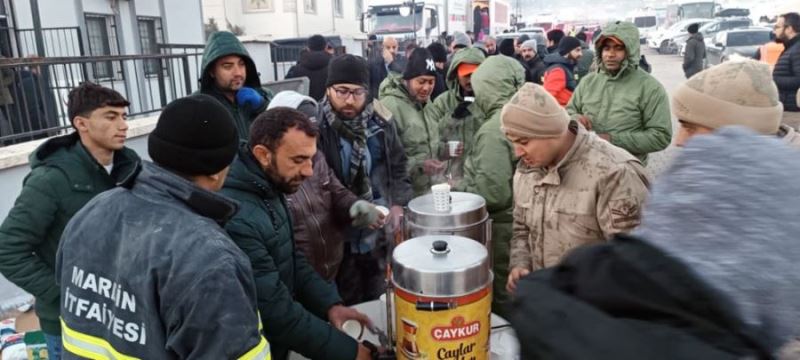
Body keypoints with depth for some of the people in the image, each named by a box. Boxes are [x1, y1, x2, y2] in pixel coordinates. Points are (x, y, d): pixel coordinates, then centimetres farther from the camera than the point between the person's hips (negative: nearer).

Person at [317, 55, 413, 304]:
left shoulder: (380, 120, -1)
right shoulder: (317, 127, -16)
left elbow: (398, 165, 10)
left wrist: (398, 204, 0)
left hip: (381, 232, 4)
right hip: (340, 237, -4)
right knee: (347, 307, 14)